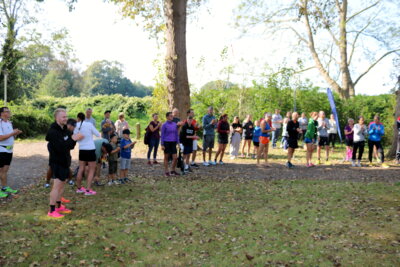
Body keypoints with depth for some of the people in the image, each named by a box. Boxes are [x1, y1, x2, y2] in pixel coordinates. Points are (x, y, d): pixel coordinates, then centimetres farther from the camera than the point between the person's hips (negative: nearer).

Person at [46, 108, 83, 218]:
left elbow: (70, 146, 11)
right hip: (57, 162, -9)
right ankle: (52, 210, -3)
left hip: (64, 161, 9)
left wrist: (75, 138, -8)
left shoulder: (65, 130, 10)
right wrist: (73, 139, -28)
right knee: (57, 185, -9)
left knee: (62, 184, 14)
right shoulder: (53, 131, -17)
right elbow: (60, 147, -27)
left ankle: (59, 206, 25)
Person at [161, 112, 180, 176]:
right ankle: (167, 172, 16)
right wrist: (162, 145, -7)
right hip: (166, 142, -4)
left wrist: (178, 143, 9)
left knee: (175, 158, -1)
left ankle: (173, 171, 17)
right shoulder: (164, 125, -5)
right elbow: (162, 135, -4)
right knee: (166, 157, 6)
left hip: (173, 143, 4)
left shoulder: (175, 124, 7)